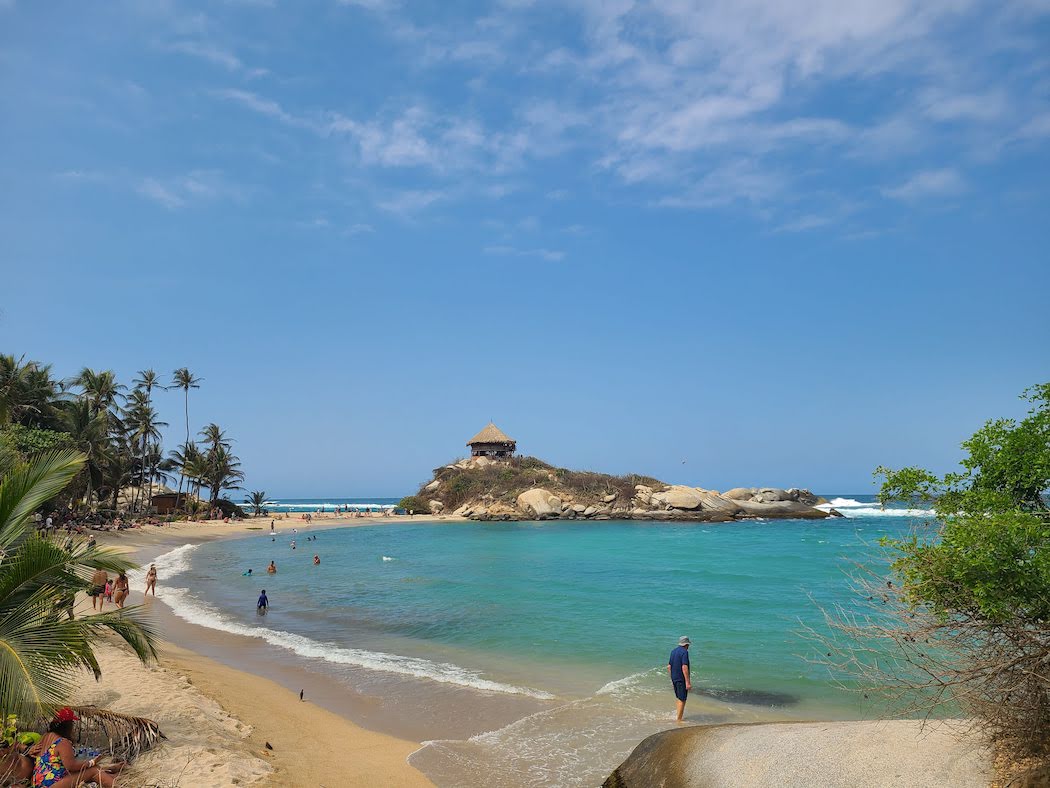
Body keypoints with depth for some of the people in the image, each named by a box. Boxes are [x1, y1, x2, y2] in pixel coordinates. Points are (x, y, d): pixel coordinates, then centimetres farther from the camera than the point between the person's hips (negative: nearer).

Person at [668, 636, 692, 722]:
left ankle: (679, 717, 26)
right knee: (682, 700, 0)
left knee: (680, 698, 19)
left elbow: (669, 667, 14)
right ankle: (679, 720, 3)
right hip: (681, 679, -8)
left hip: (674, 678, 8)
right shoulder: (684, 652, -15)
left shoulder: (673, 651, 11)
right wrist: (688, 682, -22)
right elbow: (684, 668, -23)